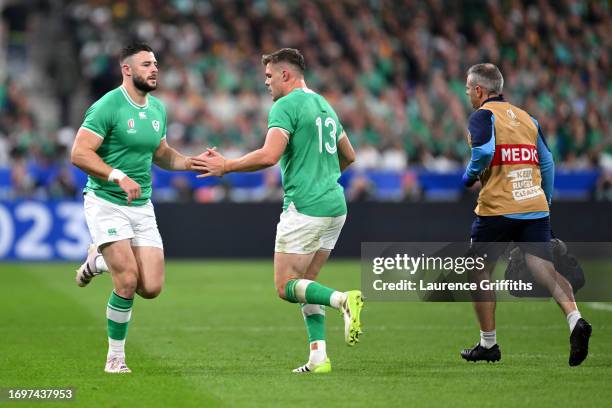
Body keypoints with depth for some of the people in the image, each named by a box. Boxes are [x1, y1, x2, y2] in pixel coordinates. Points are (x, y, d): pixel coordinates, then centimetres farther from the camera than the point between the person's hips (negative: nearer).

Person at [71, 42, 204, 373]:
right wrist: (118, 177, -29)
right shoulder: (108, 106, -13)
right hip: (105, 203, -6)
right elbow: (80, 153, -18)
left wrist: (194, 163, 7)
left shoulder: (157, 109, 10)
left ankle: (99, 260, 26)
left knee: (151, 287, -3)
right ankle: (115, 356, 3)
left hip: (142, 206, 6)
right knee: (128, 282, -16)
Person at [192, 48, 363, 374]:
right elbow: (348, 156, 27)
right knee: (304, 283, 14)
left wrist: (225, 166, -12)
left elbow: (269, 155, -23)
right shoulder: (324, 105, 17)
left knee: (286, 287, -1)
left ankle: (344, 300, -24)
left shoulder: (285, 106, -10)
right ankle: (318, 356, 3)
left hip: (305, 209, -8)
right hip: (335, 206, 8)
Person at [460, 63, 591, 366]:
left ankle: (488, 344, 16)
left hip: (496, 210, -5)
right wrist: (546, 202, 28)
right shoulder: (526, 117, 18)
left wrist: (469, 176, -3)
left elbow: (484, 150, -21)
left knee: (480, 271, 12)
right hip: (535, 206, 5)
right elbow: (547, 162, 19)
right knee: (543, 269, -5)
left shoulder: (482, 116, -2)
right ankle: (575, 320, -30)